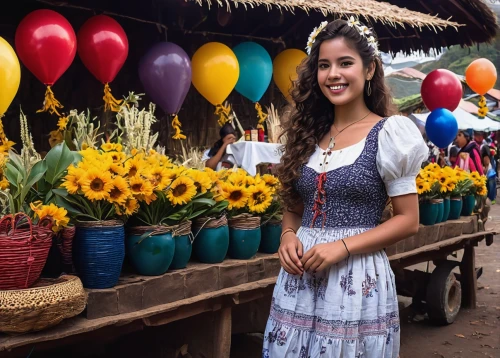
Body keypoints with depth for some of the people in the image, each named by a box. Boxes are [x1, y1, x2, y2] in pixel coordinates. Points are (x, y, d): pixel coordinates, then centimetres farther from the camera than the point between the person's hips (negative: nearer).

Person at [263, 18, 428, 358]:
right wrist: (288, 236, -6)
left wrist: (343, 246, -17)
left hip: (358, 279, -5)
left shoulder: (388, 134, -7)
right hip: (299, 277, 5)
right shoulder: (308, 134, 8)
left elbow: (408, 220, -7)